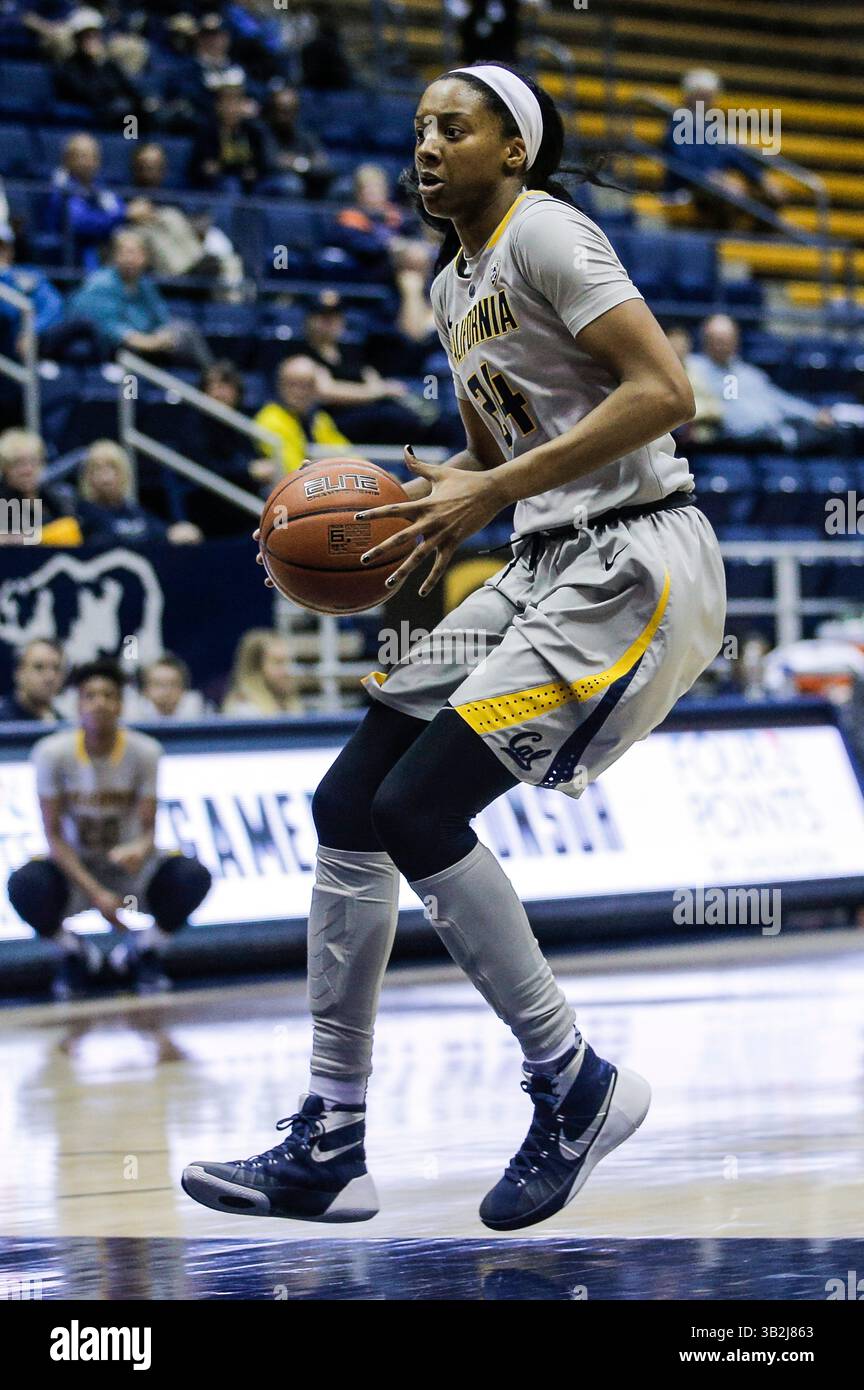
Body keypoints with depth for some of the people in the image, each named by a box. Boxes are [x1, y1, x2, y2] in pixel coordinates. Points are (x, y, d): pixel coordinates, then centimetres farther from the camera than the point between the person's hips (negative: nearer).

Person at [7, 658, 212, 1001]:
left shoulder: (144, 751, -13)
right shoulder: (52, 753, -15)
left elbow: (148, 828, -12)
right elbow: (54, 836, -14)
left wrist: (141, 849, -39)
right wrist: (96, 893, -24)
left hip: (129, 862, 1)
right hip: (74, 868, -1)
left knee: (194, 876, -28)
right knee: (24, 884, -34)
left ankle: (146, 953, 3)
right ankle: (73, 955, 1)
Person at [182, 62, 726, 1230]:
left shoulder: (545, 234, -11)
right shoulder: (454, 286, 17)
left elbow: (666, 392, -21)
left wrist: (494, 492, -23)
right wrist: (415, 496, 7)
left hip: (634, 564, -9)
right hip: (543, 571, 9)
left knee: (420, 808, -18)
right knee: (349, 805, 2)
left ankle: (576, 1088, -1)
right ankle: (328, 1149, 7)